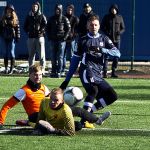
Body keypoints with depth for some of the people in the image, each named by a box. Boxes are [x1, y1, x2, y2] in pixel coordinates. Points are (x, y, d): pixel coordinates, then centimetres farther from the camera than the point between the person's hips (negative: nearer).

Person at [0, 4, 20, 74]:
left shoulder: (15, 19, 1)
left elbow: (17, 28, -2)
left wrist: (17, 37, -7)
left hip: (12, 38, -3)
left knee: (11, 53, -4)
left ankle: (12, 68, -1)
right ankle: (6, 68, 10)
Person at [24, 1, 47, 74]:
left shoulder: (42, 16, 2)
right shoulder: (29, 16, 11)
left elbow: (45, 25, -4)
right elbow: (25, 26, 16)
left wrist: (42, 31, -12)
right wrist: (28, 32, 4)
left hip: (40, 37, -3)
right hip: (31, 38, 3)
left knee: (41, 54, -5)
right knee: (31, 54, 7)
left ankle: (42, 68, -2)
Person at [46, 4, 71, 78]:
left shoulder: (64, 19, 0)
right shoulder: (51, 19, 10)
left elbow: (68, 29, 0)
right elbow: (48, 28, 16)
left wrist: (65, 37, -9)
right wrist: (49, 37, 4)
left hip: (61, 40, -4)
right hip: (53, 40, 4)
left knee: (60, 57, -4)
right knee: (53, 57, 5)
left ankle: (59, 72, -1)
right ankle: (53, 72, 11)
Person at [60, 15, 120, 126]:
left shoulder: (104, 39, 18)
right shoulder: (83, 40, 15)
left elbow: (117, 53, 4)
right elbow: (75, 60, 16)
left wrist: (101, 50, -12)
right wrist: (67, 80, 11)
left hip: (98, 75, 5)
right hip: (87, 70, -4)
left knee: (112, 96, -4)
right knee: (93, 90, -31)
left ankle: (89, 111, -2)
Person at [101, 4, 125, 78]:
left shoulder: (120, 17, 7)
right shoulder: (106, 17, 2)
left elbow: (123, 28, 11)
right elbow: (102, 27, 5)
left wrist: (120, 32, -11)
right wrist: (106, 32, -14)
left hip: (117, 39, 2)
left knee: (116, 57, 5)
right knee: (106, 56, -6)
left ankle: (113, 72, 12)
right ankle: (105, 72, -6)